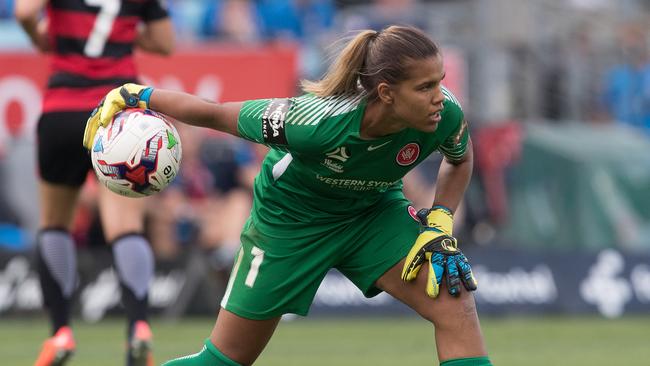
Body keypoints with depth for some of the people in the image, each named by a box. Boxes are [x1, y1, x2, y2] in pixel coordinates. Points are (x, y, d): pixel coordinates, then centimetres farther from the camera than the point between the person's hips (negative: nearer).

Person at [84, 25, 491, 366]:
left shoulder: (445, 114, -29)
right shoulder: (315, 122, -41)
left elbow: (460, 160, -2)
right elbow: (214, 114, -25)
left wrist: (441, 226, -15)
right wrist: (138, 95, -17)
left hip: (374, 211, 3)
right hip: (291, 219, -3)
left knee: (456, 305, -20)